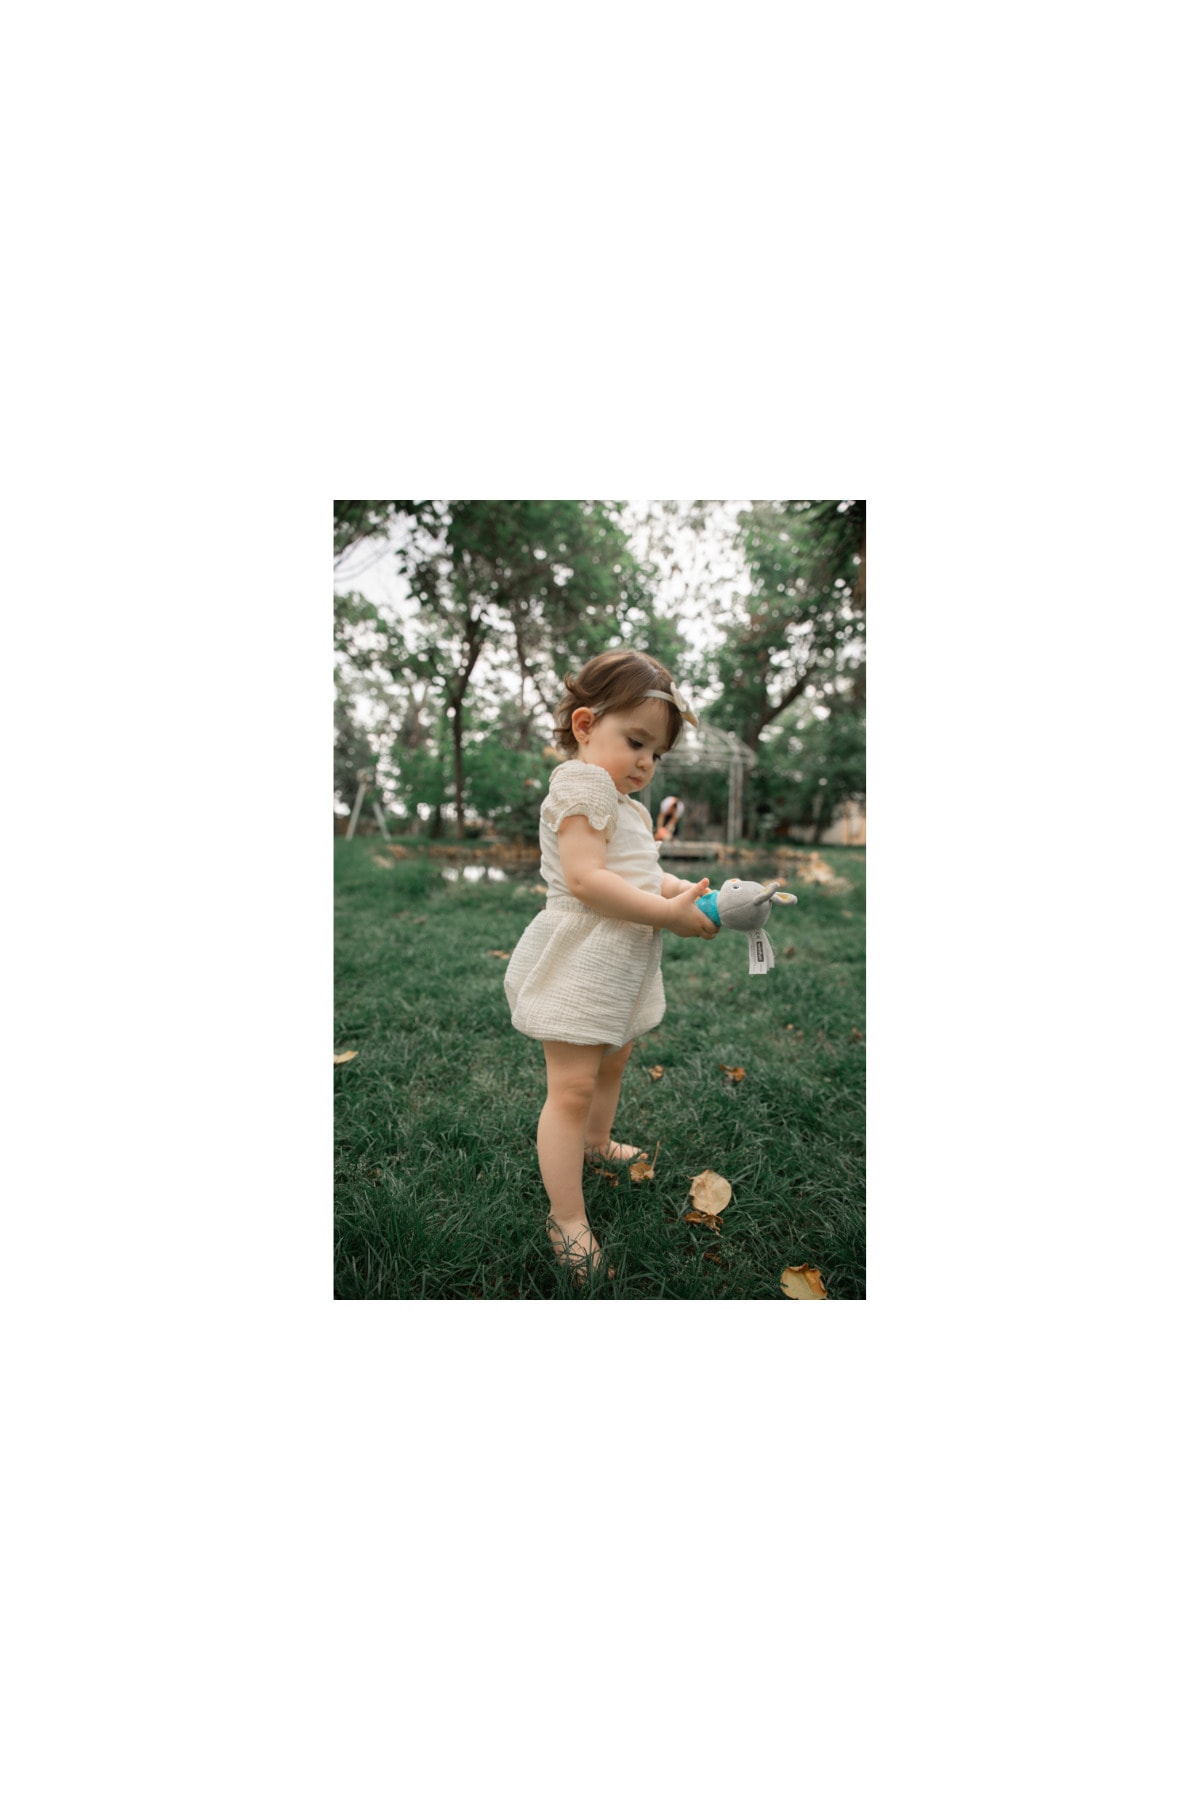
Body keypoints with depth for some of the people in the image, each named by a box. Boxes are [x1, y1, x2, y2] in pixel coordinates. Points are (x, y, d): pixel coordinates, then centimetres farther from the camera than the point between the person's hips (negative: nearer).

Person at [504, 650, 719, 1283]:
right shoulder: (581, 783, -16)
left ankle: (596, 1143, 52)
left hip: (622, 967, 11)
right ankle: (567, 1219, 7)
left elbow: (640, 877, 18)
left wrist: (686, 891, -2)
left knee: (612, 1062, 27)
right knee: (572, 1085, -6)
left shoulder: (630, 807, 16)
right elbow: (585, 880, -26)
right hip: (578, 964, -10)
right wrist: (669, 912, -24)